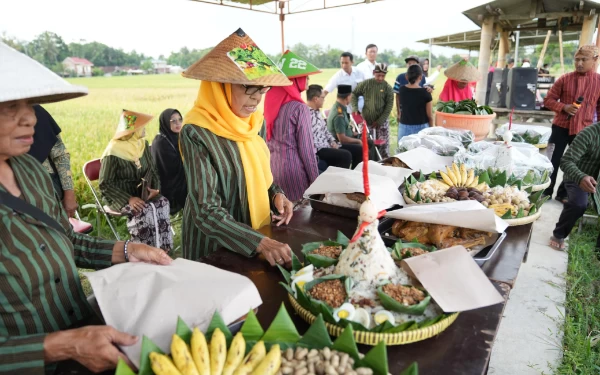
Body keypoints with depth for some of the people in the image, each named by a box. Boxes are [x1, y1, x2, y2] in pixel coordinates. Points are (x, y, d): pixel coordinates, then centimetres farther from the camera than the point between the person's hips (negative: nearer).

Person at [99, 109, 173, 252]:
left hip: (140, 192, 5)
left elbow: (152, 170, 10)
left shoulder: (143, 145, 4)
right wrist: (128, 199, -25)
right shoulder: (113, 152, -14)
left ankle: (162, 249, -18)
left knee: (162, 203, -23)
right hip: (120, 197, -5)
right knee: (144, 210, -32)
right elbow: (105, 184, -14)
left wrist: (156, 188, -10)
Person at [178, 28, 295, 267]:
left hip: (256, 229, 6)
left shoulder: (256, 122, -3)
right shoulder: (197, 133, -23)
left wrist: (275, 194, -8)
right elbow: (206, 212, -25)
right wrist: (259, 243, -34)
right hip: (214, 247, -6)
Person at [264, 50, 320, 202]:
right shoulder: (299, 108, -16)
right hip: (293, 168, -7)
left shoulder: (272, 101, 4)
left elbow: (270, 139, 11)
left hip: (274, 165, 7)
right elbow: (306, 148, -14)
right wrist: (315, 179, -7)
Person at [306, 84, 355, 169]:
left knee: (358, 150, 6)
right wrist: (328, 145, -15)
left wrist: (333, 141, 3)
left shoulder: (317, 112, 14)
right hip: (318, 150, -10)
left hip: (327, 145, 10)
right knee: (346, 155, -30)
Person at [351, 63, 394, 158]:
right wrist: (355, 108, -8)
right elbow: (354, 94, 7)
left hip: (382, 120, -1)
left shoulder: (387, 87, -5)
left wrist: (379, 121, -11)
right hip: (366, 119, 1)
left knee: (383, 143, 1)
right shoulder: (366, 83, -3)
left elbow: (389, 105, -6)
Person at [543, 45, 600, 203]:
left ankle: (563, 193, 24)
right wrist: (564, 107, -16)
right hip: (561, 127, -1)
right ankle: (546, 192, 20)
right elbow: (548, 99, 1)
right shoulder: (564, 79, -2)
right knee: (553, 161, 6)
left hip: (584, 130, 2)